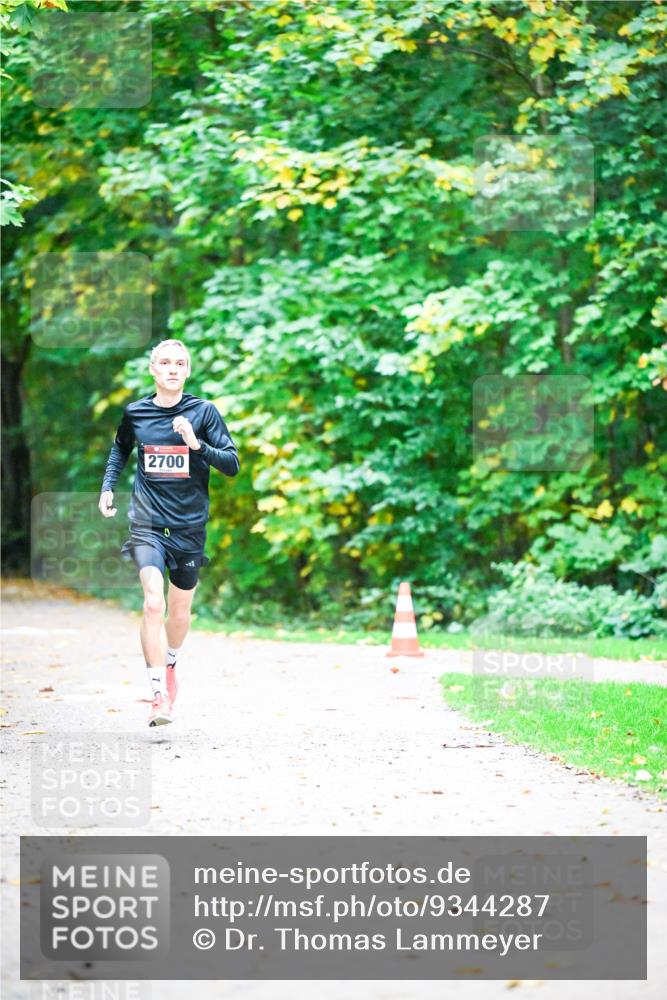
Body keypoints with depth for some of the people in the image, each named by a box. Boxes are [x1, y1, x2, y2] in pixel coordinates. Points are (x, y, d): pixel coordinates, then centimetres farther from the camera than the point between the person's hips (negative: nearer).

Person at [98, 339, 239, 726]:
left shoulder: (203, 411, -3)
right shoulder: (135, 413, 3)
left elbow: (232, 464, -6)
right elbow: (121, 449, 25)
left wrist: (197, 444, -20)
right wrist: (108, 485, 12)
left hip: (190, 524, 0)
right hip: (148, 521, 0)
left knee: (179, 612, 12)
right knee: (153, 603, -19)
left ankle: (169, 667, 44)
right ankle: (160, 697, -21)